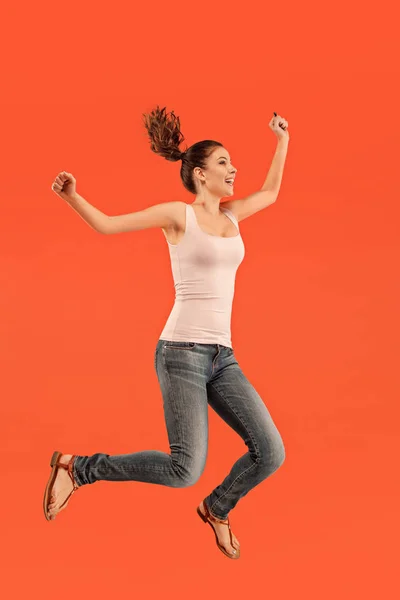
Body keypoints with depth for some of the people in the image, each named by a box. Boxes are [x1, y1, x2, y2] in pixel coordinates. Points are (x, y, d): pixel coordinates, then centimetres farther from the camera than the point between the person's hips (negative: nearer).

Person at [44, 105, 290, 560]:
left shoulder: (229, 215, 15)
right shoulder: (178, 214, -2)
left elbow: (271, 193, 34)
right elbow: (105, 224, -2)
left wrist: (283, 140, 38)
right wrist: (71, 196, -19)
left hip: (221, 357, 7)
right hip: (181, 351, -7)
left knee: (270, 453, -3)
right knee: (185, 470, -16)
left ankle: (216, 509, 26)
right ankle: (75, 468, 1)